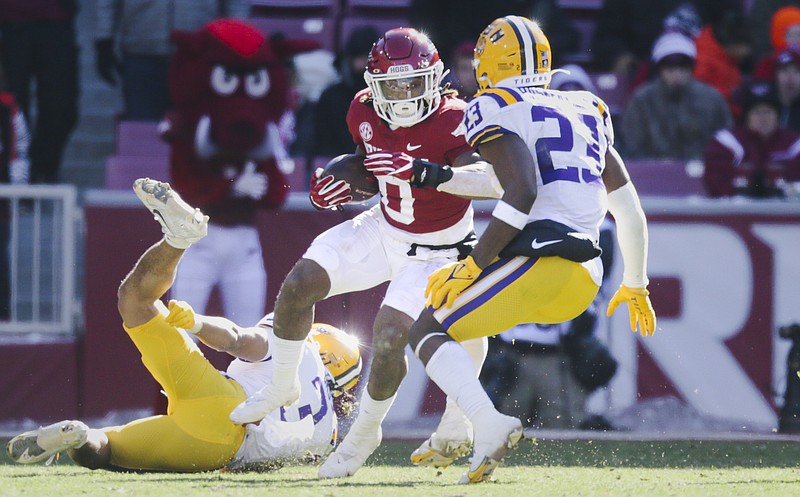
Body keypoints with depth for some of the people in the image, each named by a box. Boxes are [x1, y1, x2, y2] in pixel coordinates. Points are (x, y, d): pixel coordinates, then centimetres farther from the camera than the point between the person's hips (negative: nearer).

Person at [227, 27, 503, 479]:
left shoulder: (451, 122, -29)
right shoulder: (365, 114, -9)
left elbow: (496, 182, -45)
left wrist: (422, 172, -54)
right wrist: (341, 188, -10)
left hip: (435, 252, -6)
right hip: (384, 230, 6)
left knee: (389, 336, -19)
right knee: (299, 285, -6)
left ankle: (365, 434, 8)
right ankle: (282, 387, 19)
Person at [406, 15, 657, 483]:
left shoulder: (496, 111, -1)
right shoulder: (587, 112, 22)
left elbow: (523, 193, -16)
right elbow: (628, 207, 23)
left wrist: (471, 266, -10)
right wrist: (635, 284, 34)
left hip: (538, 261, -8)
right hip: (585, 280, 8)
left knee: (429, 331, 3)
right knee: (470, 311, 31)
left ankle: (490, 423, -22)